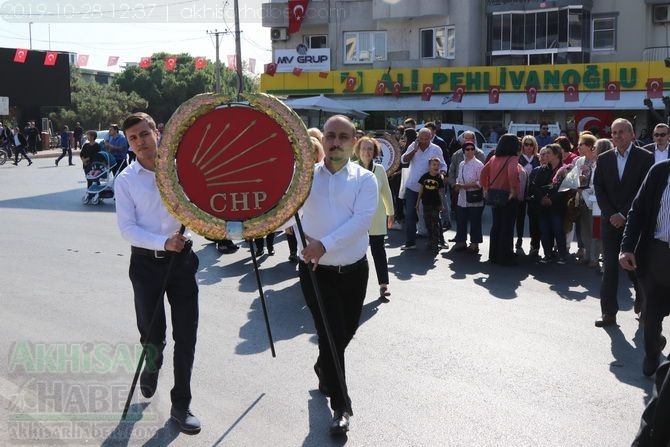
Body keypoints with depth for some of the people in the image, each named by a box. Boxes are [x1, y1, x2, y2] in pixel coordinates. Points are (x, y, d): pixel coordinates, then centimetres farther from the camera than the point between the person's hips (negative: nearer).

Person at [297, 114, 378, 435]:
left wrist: (325, 244, -25)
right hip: (316, 271, -2)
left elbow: (362, 220, -16)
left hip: (353, 270, 2)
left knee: (346, 332, 17)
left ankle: (324, 367, 50)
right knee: (332, 334, -4)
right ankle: (340, 405, 13)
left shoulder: (364, 179, -2)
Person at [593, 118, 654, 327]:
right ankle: (609, 312, 3)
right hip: (610, 221, 3)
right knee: (609, 267, 0)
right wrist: (611, 215, -7)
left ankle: (642, 295, 33)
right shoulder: (603, 159, 7)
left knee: (634, 266, 2)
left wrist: (624, 215, -13)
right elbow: (599, 189, 5)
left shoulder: (645, 157, -3)